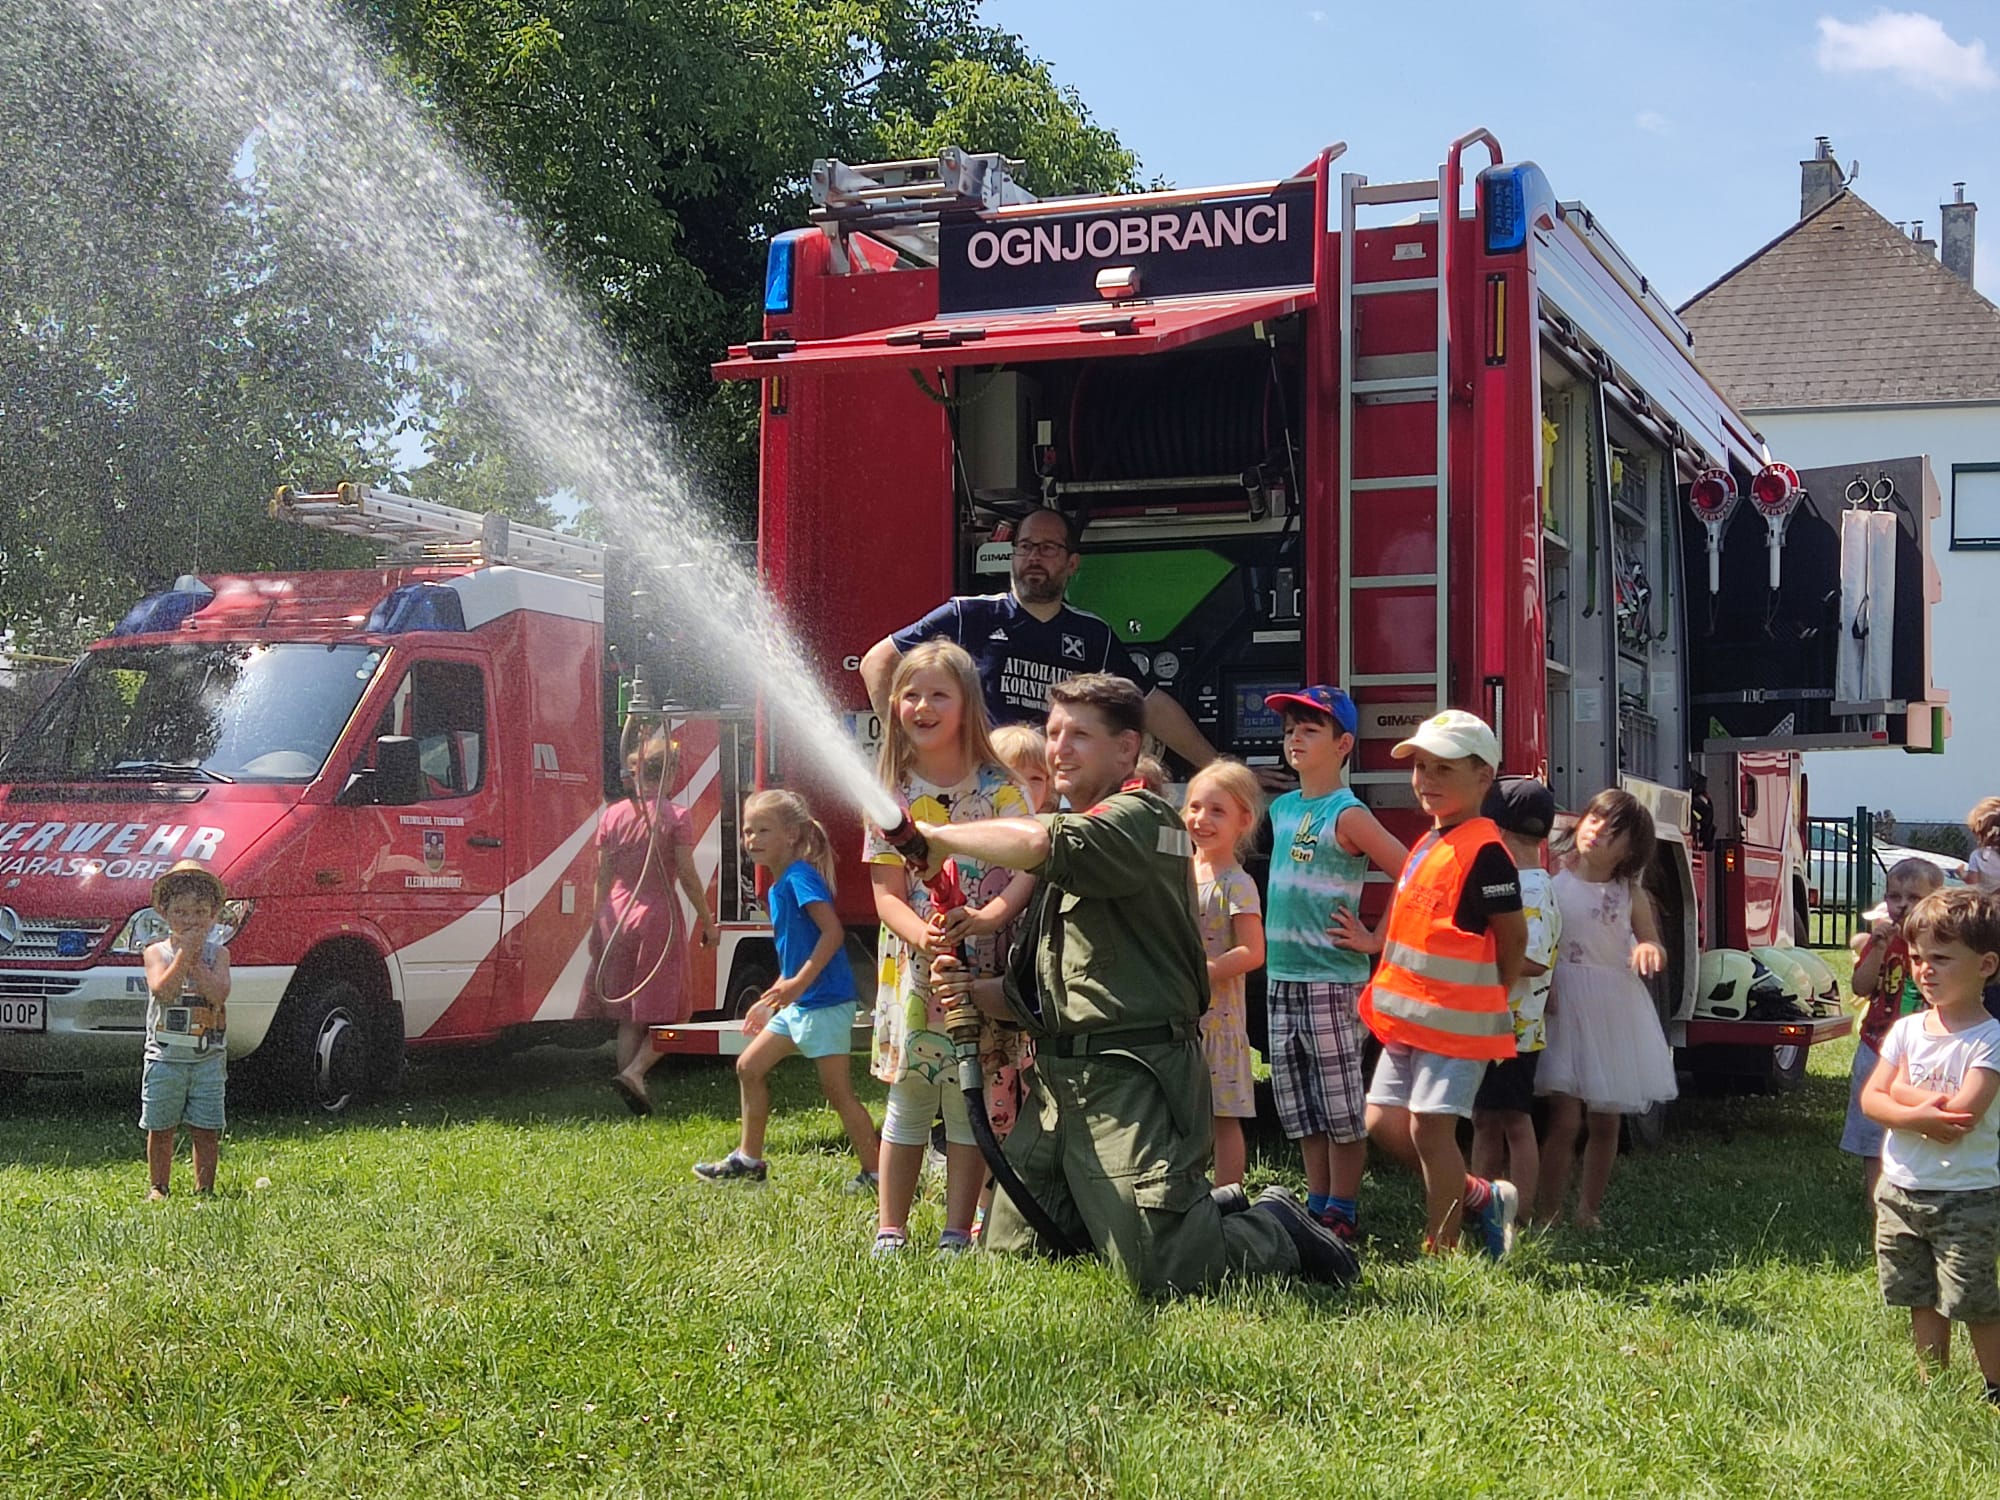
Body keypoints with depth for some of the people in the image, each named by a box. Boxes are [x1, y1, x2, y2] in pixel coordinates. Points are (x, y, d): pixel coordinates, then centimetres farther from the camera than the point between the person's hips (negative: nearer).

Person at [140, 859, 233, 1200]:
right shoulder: (157, 952, 1)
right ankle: (159, 1187, 17)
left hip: (207, 1057, 0)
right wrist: (185, 953, -15)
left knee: (206, 1130, 3)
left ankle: (204, 1189, 12)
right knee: (160, 1129, 6)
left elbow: (219, 993, -13)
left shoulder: (217, 953, 3)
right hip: (165, 1056, 0)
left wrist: (194, 959, -14)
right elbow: (163, 991, -16)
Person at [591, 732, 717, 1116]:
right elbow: (687, 876, -8)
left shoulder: (612, 815, 5)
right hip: (659, 916, -4)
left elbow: (603, 877, 7)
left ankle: (629, 1078, 10)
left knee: (629, 1016, 12)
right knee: (669, 1013, 4)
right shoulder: (675, 817, -7)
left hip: (617, 917, 4)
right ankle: (635, 1071, -15)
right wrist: (707, 921, 1)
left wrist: (598, 926, 14)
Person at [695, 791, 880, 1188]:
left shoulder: (801, 876, -14)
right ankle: (749, 1159, 25)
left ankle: (876, 1173, -3)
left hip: (825, 1002, -10)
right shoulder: (779, 886, 15)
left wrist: (799, 983, -28)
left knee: (837, 1090, -8)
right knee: (749, 1066, 15)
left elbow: (832, 932, -24)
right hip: (797, 1005, 10)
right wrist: (769, 1001, 24)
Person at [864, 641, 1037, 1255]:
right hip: (912, 969, 1)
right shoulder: (890, 795, 2)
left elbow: (1029, 865, -11)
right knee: (908, 1100, 6)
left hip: (984, 968, -1)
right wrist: (923, 936, -23)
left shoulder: (999, 787, -2)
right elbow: (886, 893, -3)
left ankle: (957, 1235, 11)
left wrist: (987, 917, -28)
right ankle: (890, 1233, 13)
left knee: (974, 1101, 3)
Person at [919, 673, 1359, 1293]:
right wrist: (976, 990, 1)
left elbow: (1039, 842, -29)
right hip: (1058, 1078, 10)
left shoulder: (1140, 818, -8)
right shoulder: (1070, 861, 22)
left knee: (1162, 1273, -14)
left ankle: (1277, 1232, 17)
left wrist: (943, 836, -14)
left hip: (1131, 1083, -9)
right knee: (1009, 1249, 9)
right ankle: (1207, 1212, 22)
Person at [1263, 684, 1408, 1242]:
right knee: (1297, 1104, 12)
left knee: (1341, 1103, 1)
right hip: (1281, 977, 8)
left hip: (1332, 980, -7)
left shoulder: (1348, 815, -11)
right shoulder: (1281, 809, 11)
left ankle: (1343, 1213, 9)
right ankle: (1317, 1204, 21)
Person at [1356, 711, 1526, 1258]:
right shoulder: (1427, 844, 13)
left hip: (1457, 1022, -9)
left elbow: (1513, 935, -12)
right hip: (1410, 1017, 9)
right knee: (1385, 1122, 9)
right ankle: (1481, 1196, 24)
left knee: (1430, 1127, -9)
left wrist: (1486, 1002, -2)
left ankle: (1440, 1253, 2)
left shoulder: (1484, 851, -15)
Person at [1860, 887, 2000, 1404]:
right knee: (1922, 1301, 14)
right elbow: (1871, 1098, -2)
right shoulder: (1907, 1030, 5)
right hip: (1901, 1189, 6)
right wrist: (1920, 1115, -20)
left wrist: (1903, 1090, -10)